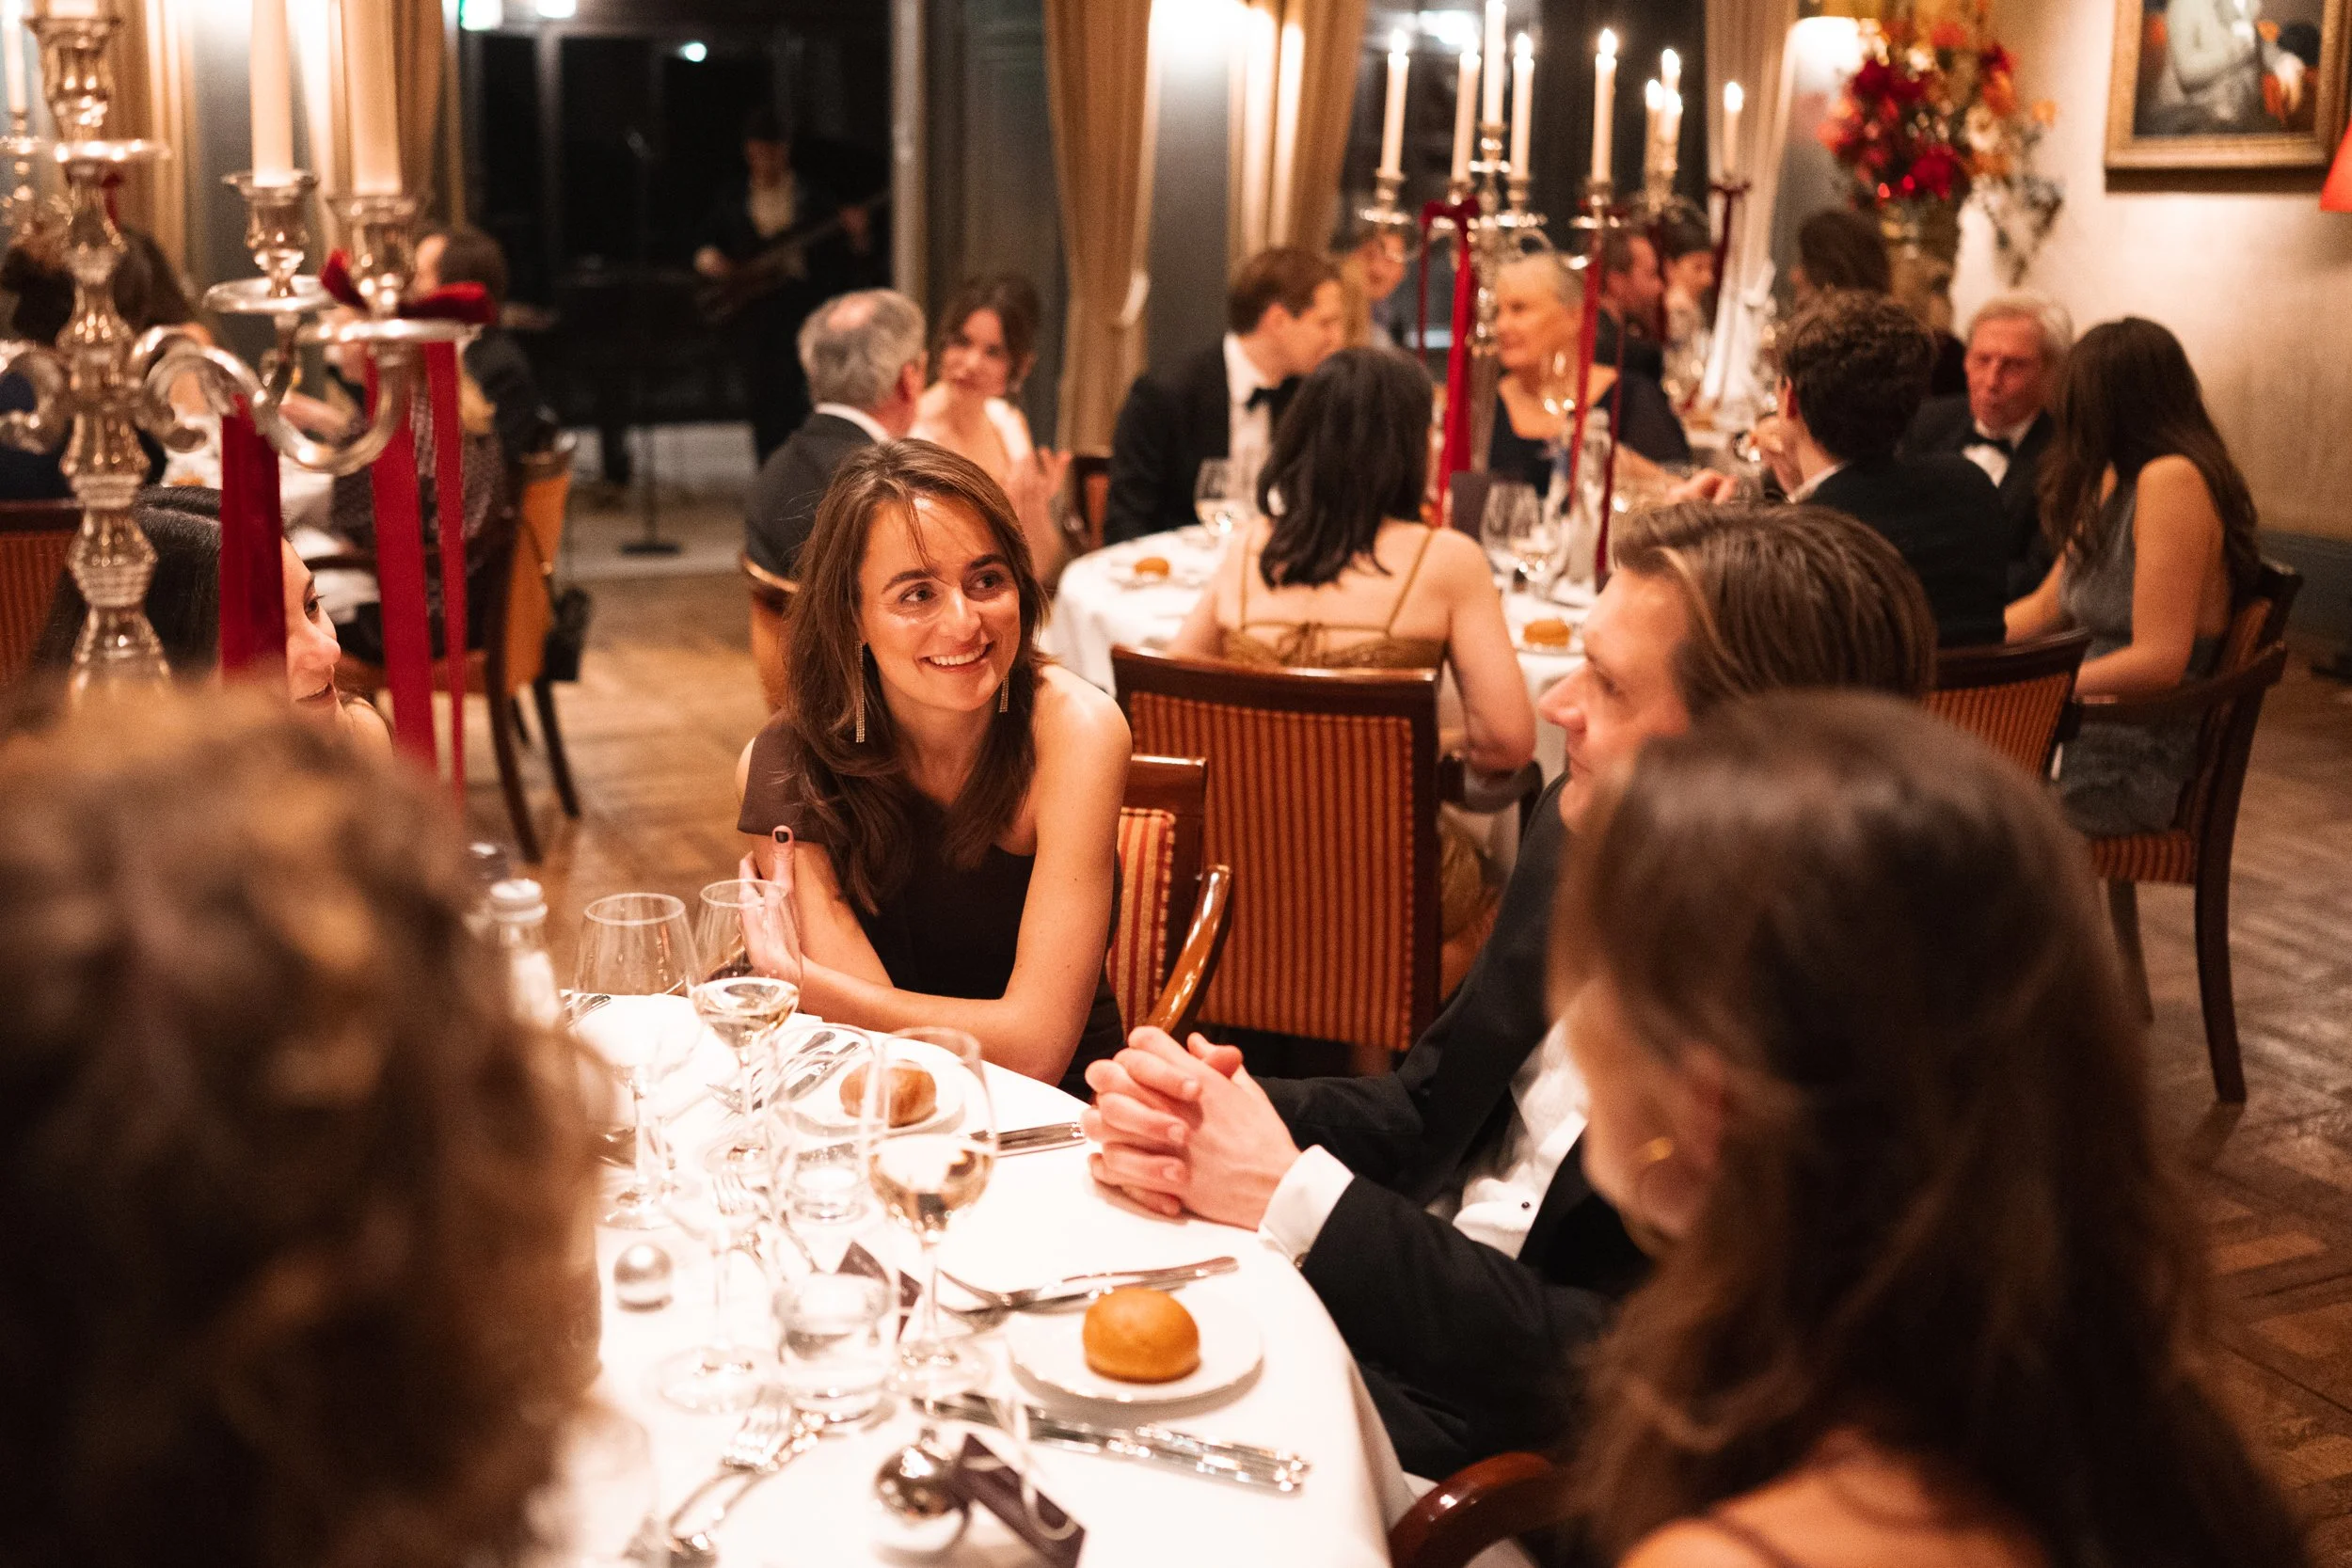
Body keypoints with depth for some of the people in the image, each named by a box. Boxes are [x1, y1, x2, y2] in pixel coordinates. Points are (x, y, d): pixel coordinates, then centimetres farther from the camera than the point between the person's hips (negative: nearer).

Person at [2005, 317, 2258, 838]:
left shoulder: (2173, 479, -16)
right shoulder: (2113, 484, 12)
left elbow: (2158, 662, -21)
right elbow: (2045, 608, 22)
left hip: (2127, 769, -8)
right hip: (2084, 731, 8)